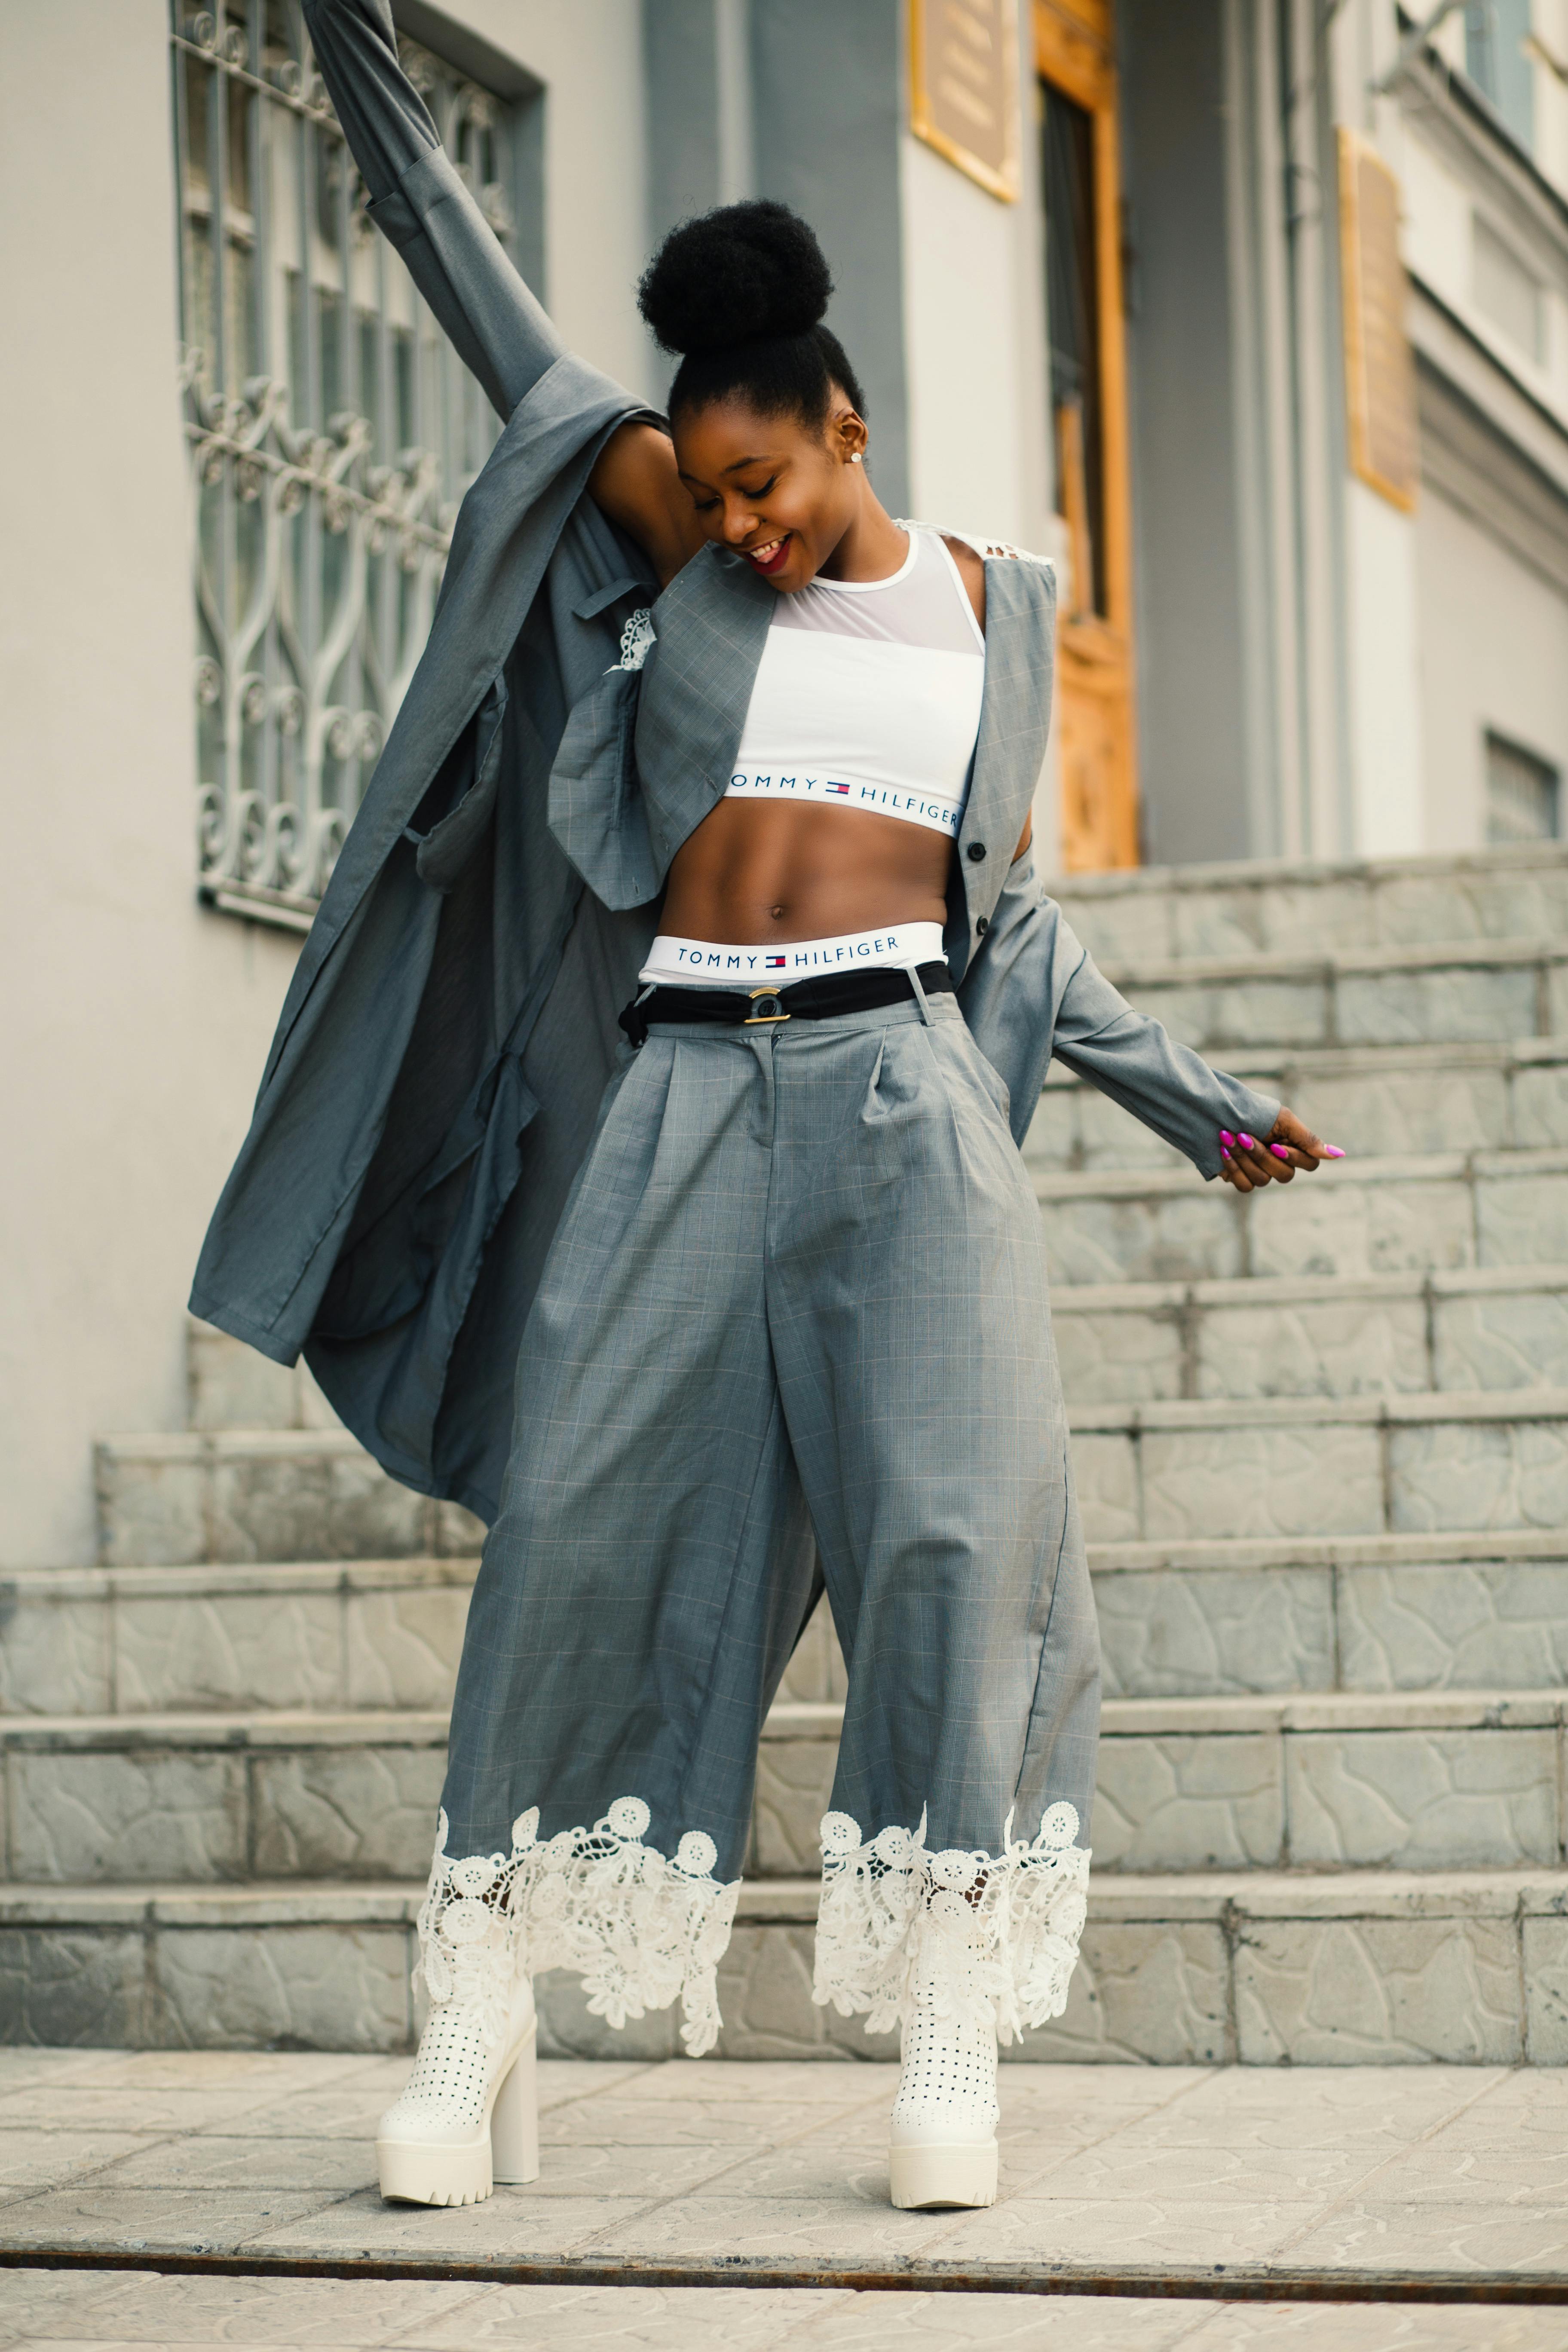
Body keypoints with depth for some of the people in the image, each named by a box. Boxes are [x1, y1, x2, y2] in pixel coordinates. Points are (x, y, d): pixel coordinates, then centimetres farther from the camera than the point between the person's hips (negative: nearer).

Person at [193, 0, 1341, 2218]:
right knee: (584, 1522, -6)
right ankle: (485, 2022, 0)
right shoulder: (671, 531, 10)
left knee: (952, 1522, -12)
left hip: (904, 1087, 0)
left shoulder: (990, 599, 13)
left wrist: (1193, 1099, 19)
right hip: (686, 1096, 0)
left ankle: (951, 2032, -7)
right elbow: (501, 320, 13)